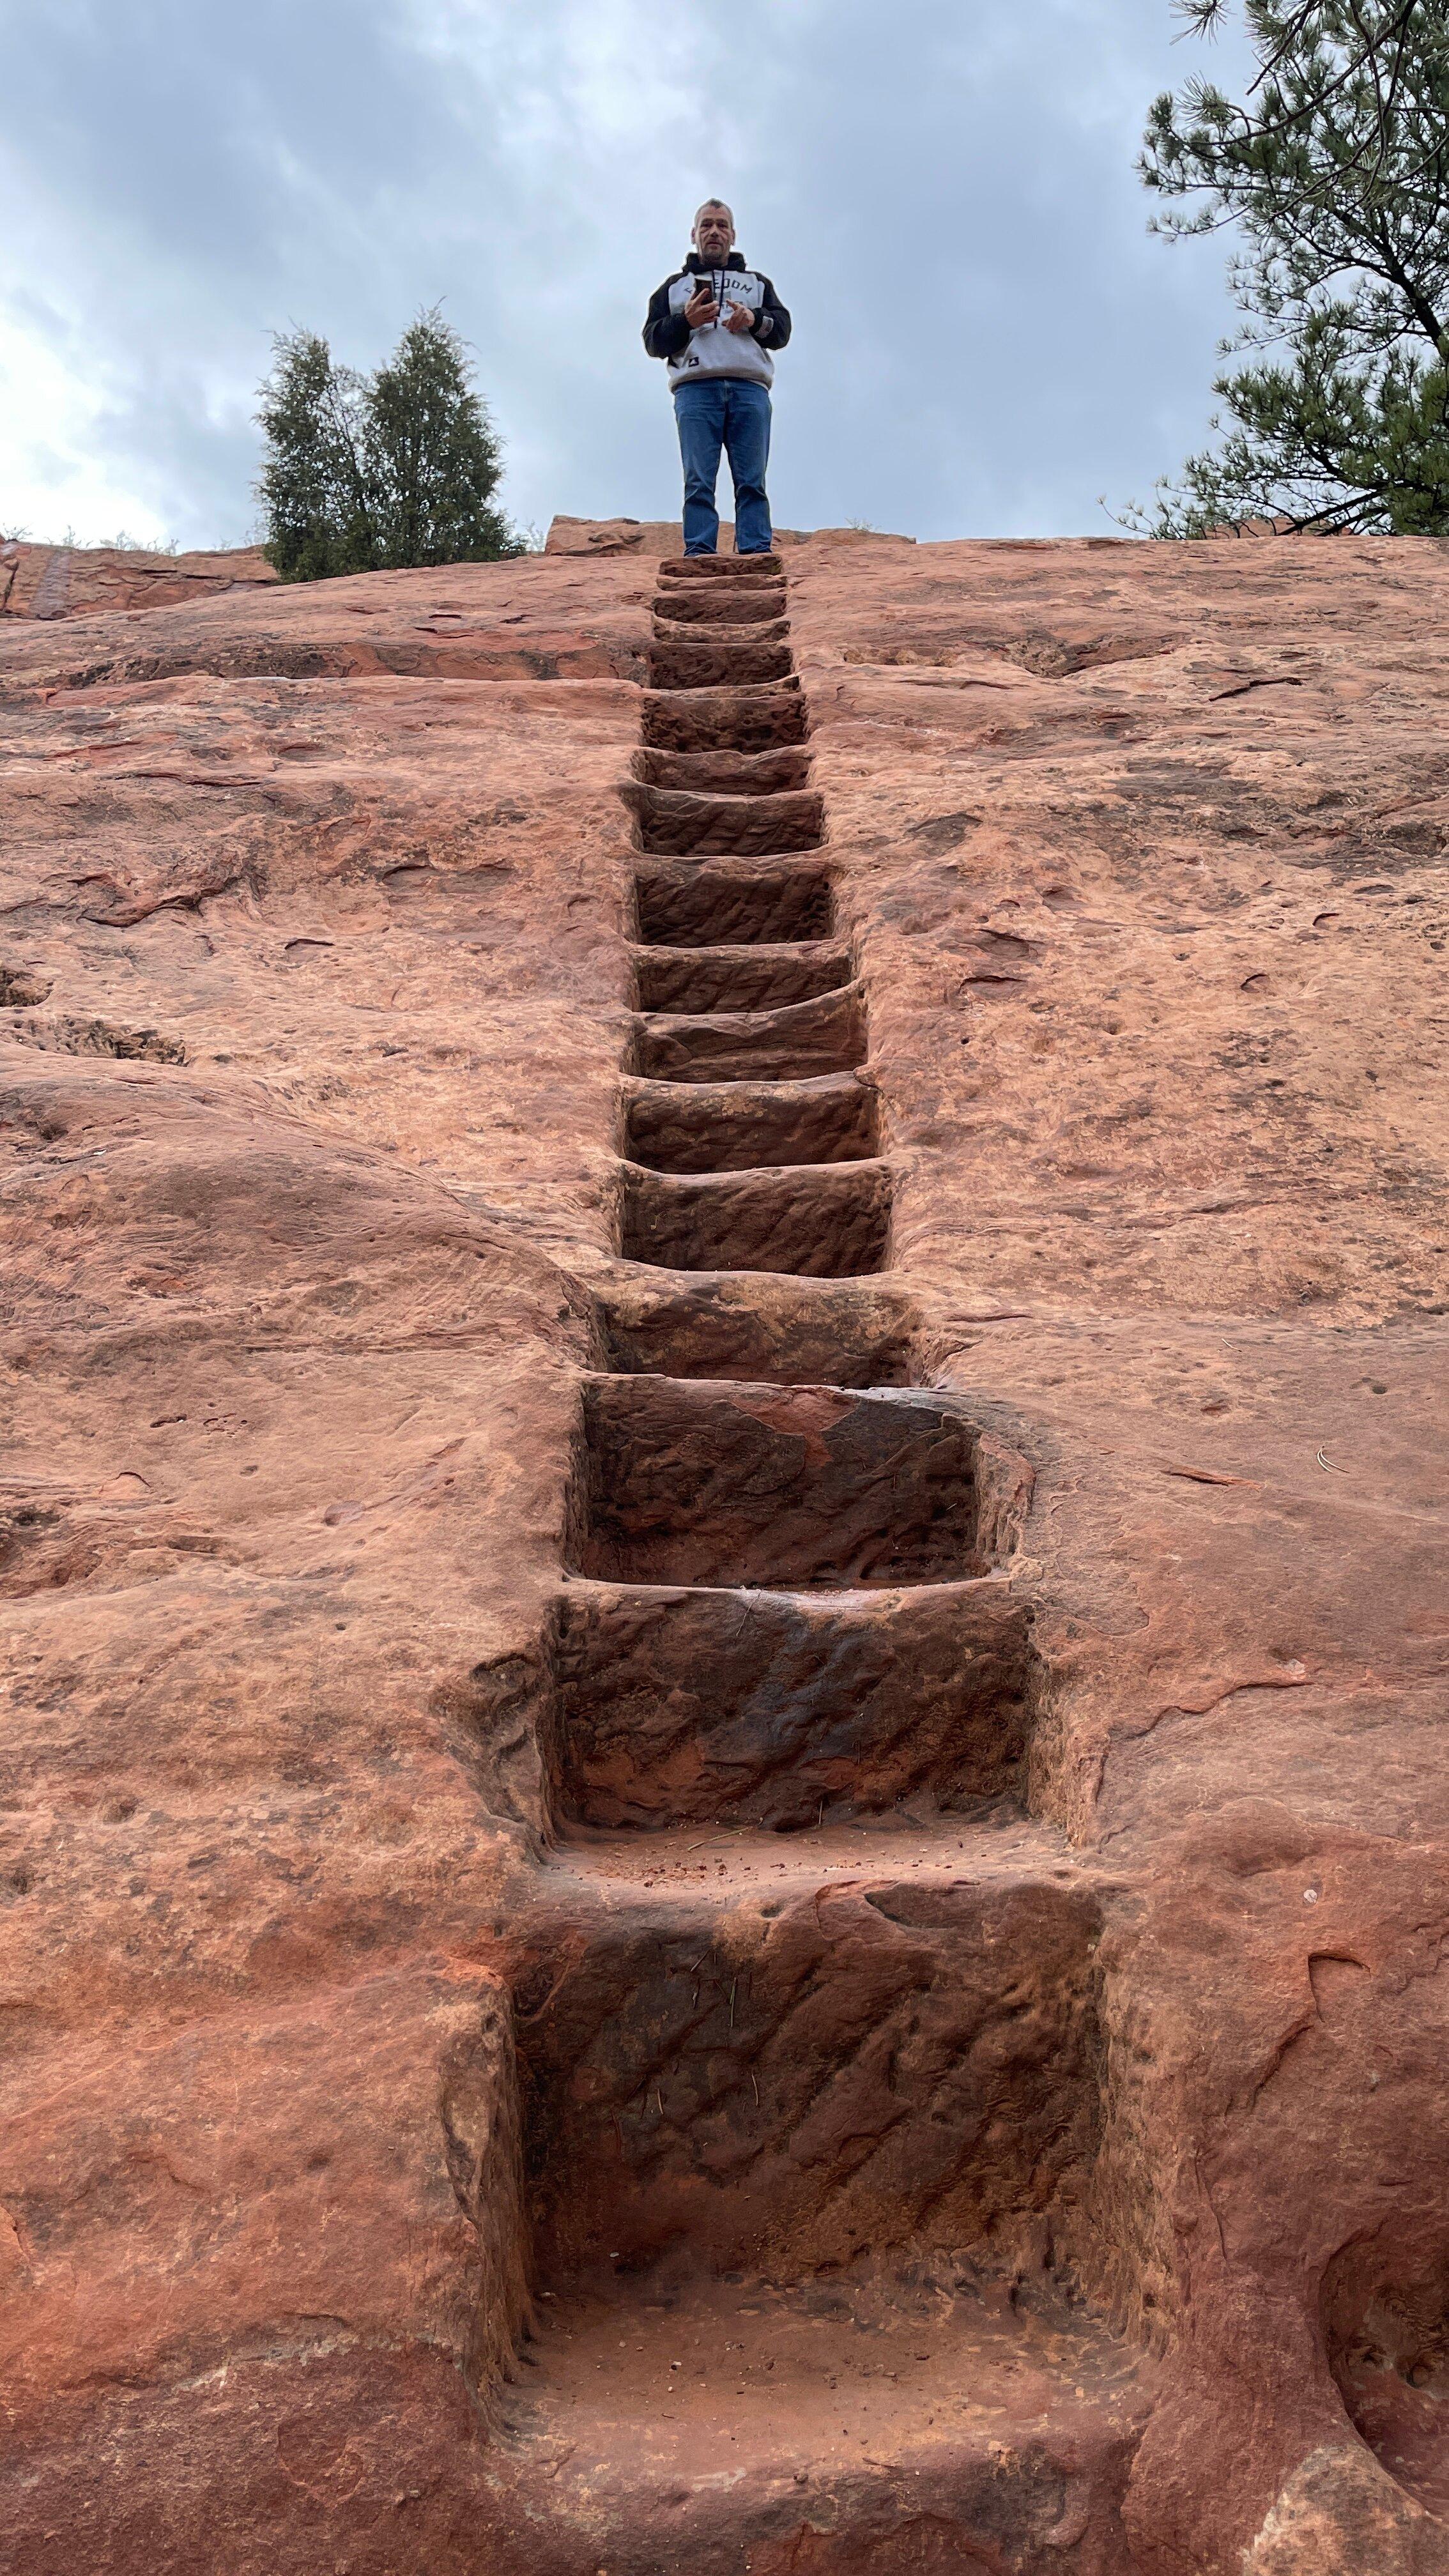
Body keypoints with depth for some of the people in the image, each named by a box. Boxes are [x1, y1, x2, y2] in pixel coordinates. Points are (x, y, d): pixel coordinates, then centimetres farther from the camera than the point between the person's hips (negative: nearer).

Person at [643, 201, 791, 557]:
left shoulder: (757, 282, 29)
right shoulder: (674, 285, 27)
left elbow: (783, 330, 16)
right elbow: (653, 341, 15)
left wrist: (755, 320, -5)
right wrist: (686, 321, -3)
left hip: (750, 388, 1)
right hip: (695, 389, -1)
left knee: (752, 482, -11)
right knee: (699, 482, -14)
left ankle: (757, 555, -18)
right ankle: (698, 557, -22)